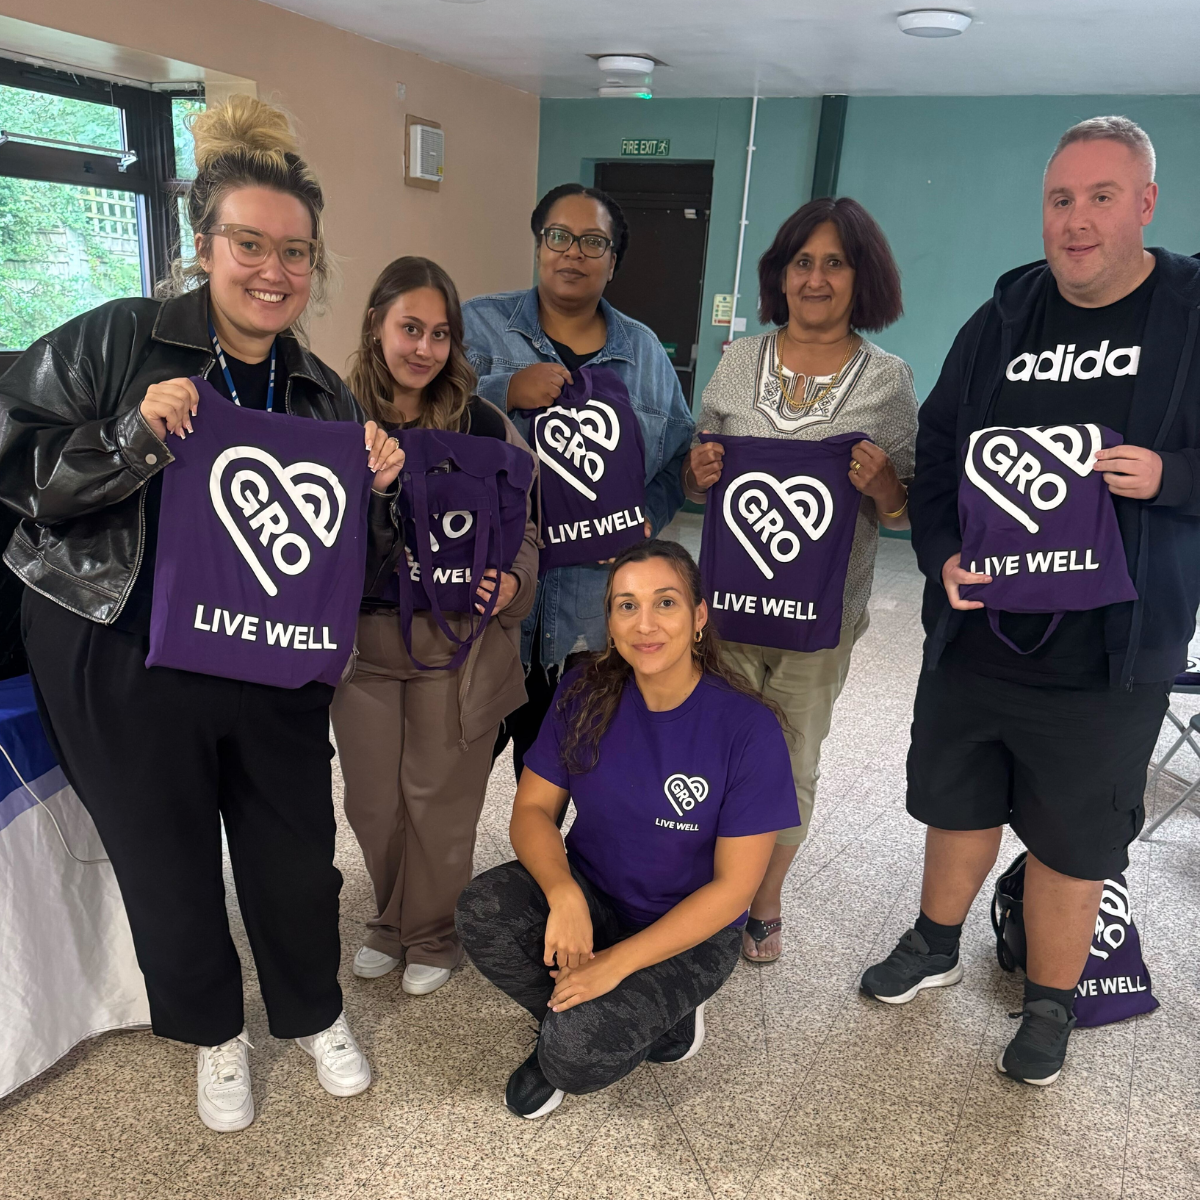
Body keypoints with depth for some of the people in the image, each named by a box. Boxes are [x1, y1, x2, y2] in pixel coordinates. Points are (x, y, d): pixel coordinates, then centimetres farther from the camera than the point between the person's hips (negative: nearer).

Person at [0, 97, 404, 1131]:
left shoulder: (323, 394, 4)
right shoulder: (117, 341, -9)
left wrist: (376, 486, -11)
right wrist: (134, 438, -24)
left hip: (275, 677, 3)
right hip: (131, 672, -2)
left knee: (297, 859, 14)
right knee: (169, 874, 15)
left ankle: (314, 1012, 43)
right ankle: (213, 1032, 43)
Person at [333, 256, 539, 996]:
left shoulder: (485, 427, -5)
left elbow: (525, 533, -1)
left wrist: (509, 585, -20)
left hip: (456, 639, -2)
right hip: (362, 637, 2)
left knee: (440, 798, 9)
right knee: (372, 797, 14)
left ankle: (433, 935, 33)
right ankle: (393, 921, 40)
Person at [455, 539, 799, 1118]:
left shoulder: (749, 728, -21)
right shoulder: (586, 692, -9)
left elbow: (733, 886, -17)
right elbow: (532, 809, -6)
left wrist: (617, 962, -22)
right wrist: (564, 895, -27)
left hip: (689, 931, -3)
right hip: (588, 891, 4)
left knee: (577, 1054, -26)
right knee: (483, 911, -26)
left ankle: (661, 1014, 8)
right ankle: (568, 1016, 3)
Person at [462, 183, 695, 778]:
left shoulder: (646, 351, 12)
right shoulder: (477, 325, 3)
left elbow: (679, 456, 14)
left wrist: (646, 516, -5)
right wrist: (507, 391, -22)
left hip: (592, 609, 3)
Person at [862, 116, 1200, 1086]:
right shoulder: (1000, 321, 5)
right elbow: (934, 453, 8)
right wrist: (943, 555, -7)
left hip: (1107, 654, -3)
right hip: (976, 631, 4)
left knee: (1071, 843, 12)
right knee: (959, 807, 20)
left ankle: (1050, 1006, 37)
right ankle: (935, 946, 46)